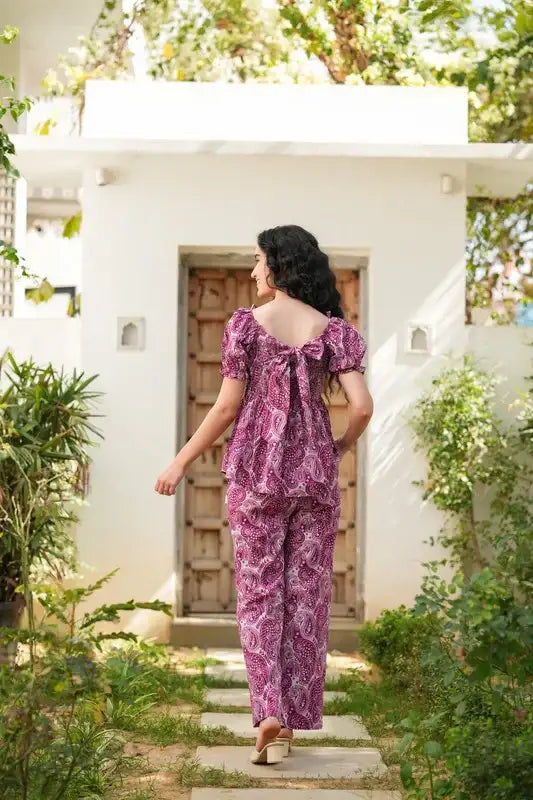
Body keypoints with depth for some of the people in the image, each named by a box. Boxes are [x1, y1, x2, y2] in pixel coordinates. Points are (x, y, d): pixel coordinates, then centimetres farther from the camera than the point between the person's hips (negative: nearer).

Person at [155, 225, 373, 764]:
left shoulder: (246, 324, -4)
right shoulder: (332, 329, 0)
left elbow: (227, 406, -6)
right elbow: (361, 406, -8)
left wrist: (181, 461, 4)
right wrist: (339, 447, 12)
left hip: (256, 470, -2)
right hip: (315, 474, 2)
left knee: (258, 594, 7)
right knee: (306, 596, 9)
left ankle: (268, 710, -8)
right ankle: (292, 721, 14)